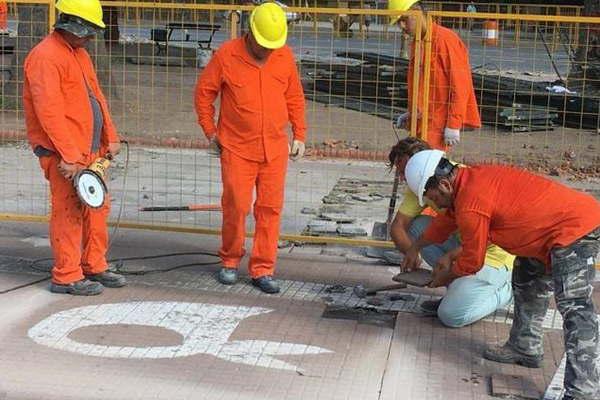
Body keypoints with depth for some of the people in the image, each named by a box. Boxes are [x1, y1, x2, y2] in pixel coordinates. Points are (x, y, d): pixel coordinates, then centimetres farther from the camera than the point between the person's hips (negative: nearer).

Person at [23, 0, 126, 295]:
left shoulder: (79, 53, 16)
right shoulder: (46, 56, -15)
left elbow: (96, 97, 21)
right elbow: (49, 111, -21)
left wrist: (110, 138, 13)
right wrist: (69, 155, -24)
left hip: (90, 150, 10)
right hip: (64, 154, -10)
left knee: (97, 208, 15)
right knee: (69, 213, -4)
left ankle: (94, 266, 27)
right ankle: (66, 277, 5)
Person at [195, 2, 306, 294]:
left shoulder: (285, 56, 3)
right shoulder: (226, 56, -7)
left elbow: (295, 96, 13)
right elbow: (204, 92, 2)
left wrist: (299, 135, 10)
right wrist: (210, 132, 3)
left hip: (274, 150, 3)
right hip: (237, 149, -3)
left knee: (270, 208, 3)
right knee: (236, 207, 1)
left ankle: (262, 270, 12)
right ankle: (230, 261, 23)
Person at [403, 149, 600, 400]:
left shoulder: (471, 205, -22)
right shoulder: (471, 178, 9)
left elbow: (472, 262, -7)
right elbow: (447, 221, 28)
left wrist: (445, 276, 13)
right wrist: (416, 248, 40)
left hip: (577, 229, -11)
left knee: (574, 307, -18)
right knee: (526, 280, 25)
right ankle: (526, 348, 36)